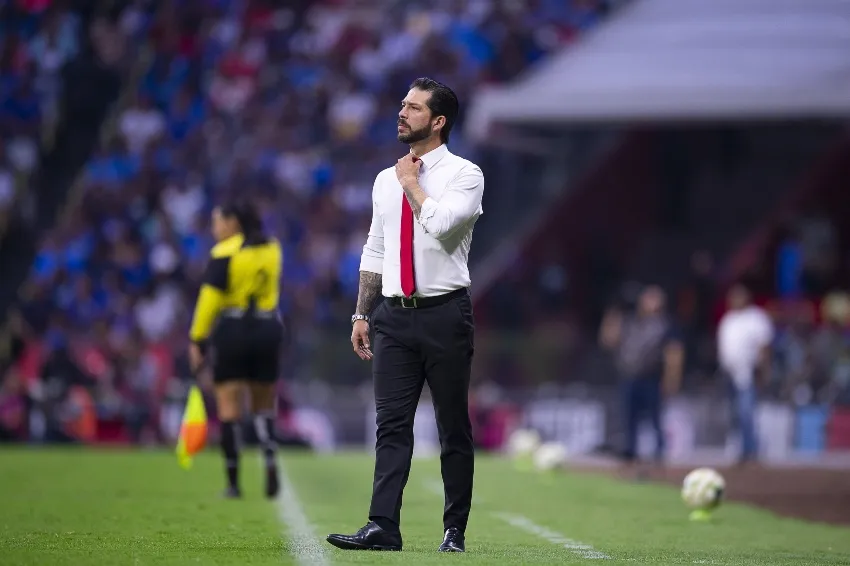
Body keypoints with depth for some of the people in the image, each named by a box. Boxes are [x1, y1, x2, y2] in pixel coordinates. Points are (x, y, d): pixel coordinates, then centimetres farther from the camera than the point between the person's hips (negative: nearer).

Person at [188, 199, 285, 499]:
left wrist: (197, 340, -10)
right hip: (268, 329, 5)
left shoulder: (224, 253, -9)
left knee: (229, 407, 1)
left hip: (232, 331, -5)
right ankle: (271, 463, -8)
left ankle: (233, 482, -2)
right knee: (264, 406, 16)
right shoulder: (273, 248, 8)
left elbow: (210, 299, -13)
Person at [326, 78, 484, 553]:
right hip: (394, 316, 5)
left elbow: (439, 224, -23)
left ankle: (455, 530, 10)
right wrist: (362, 315, 13)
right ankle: (383, 528, -7)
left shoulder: (464, 174, -4)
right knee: (392, 425, -2)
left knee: (454, 428, 3)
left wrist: (411, 183, -9)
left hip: (444, 314, -5)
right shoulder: (386, 180, 13)